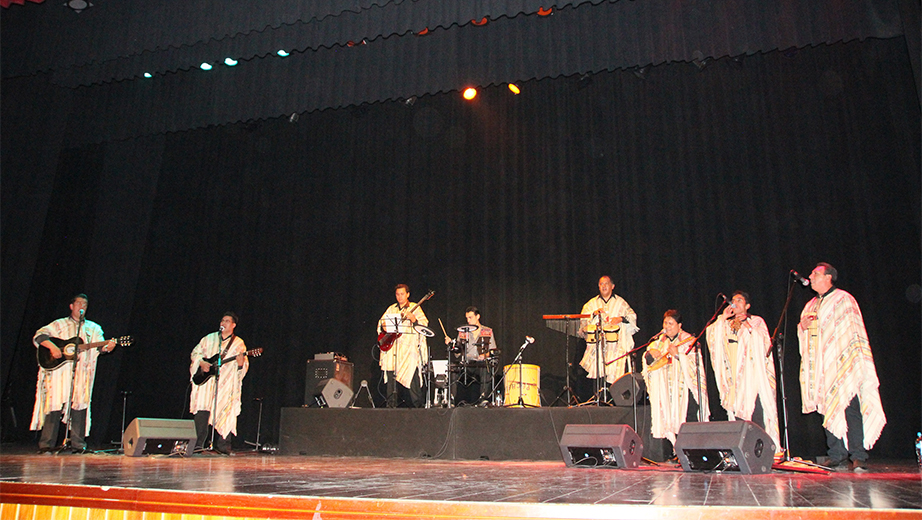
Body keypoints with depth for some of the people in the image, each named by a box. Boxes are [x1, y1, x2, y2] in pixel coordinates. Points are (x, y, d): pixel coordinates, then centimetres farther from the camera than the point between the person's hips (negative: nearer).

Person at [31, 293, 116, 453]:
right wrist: (52, 347, -17)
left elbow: (100, 346, 3)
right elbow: (39, 335, 0)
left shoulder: (93, 328, 16)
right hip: (59, 371, -2)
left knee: (79, 406, 0)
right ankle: (46, 444, -1)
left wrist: (107, 347, -20)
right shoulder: (59, 324, 10)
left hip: (81, 374, 2)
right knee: (55, 405, -6)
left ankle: (78, 445, 3)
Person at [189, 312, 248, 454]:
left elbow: (244, 367, 3)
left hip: (226, 383, -1)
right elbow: (195, 352, 18)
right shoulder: (209, 338, 15)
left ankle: (222, 445, 6)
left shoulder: (239, 343, 8)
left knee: (224, 413, -3)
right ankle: (199, 443, -7)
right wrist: (201, 363, -2)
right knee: (202, 410, -12)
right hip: (206, 380, 1)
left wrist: (240, 363, -21)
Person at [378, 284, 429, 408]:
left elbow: (424, 324, -4)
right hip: (392, 346, 4)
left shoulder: (415, 308, 6)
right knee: (391, 375, 2)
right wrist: (384, 326, -2)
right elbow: (381, 322, 20)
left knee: (412, 374, -8)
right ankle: (391, 405, 9)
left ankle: (416, 405, 0)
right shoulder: (391, 309, 19)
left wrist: (414, 319, -22)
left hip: (409, 346, -4)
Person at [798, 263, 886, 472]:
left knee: (850, 407, -11)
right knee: (828, 410, 1)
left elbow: (852, 330, -4)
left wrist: (850, 361, -14)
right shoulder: (811, 305, 22)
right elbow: (803, 335, 25)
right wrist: (803, 325, 1)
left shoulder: (843, 299, 3)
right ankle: (837, 458, 4)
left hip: (842, 364, -6)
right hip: (820, 368, 6)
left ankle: (858, 457, -8)